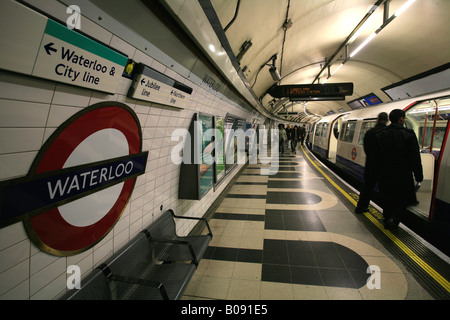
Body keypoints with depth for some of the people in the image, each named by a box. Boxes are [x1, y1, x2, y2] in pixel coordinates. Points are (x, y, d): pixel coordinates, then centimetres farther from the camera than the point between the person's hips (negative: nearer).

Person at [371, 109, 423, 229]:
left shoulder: (380, 135, 1)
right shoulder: (409, 135, -10)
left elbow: (374, 157, 4)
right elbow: (415, 159, -8)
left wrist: (378, 172, 14)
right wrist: (418, 176, 1)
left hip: (384, 175, 3)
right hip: (403, 176, -3)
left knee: (387, 199, 17)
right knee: (403, 200, 10)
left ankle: (388, 218, 27)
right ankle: (393, 219, -5)